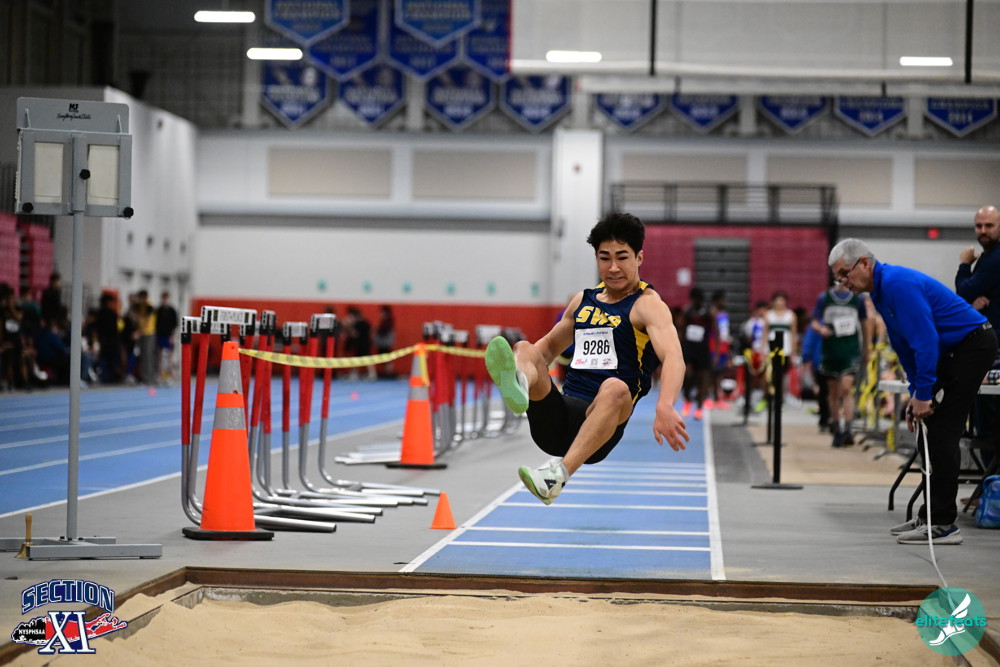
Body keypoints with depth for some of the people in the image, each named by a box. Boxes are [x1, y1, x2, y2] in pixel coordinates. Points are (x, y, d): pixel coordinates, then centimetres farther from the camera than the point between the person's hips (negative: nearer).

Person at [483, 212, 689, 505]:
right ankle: (518, 386, -50)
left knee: (615, 387, -36)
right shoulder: (583, 301, 19)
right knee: (525, 348, -11)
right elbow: (550, 346, 36)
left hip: (601, 427, -5)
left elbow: (673, 358, -20)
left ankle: (559, 473, -52)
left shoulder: (647, 304, -1)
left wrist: (664, 407, -41)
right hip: (558, 420, 5)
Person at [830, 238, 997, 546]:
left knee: (944, 432, -12)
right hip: (953, 349, 10)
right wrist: (916, 392, 12)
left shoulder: (898, 284, -21)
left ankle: (942, 524, -12)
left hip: (973, 344, -10)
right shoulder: (880, 290, 11)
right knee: (931, 431, 9)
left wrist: (923, 394, -21)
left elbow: (926, 340, -25)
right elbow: (904, 345, 18)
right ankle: (932, 514, 14)